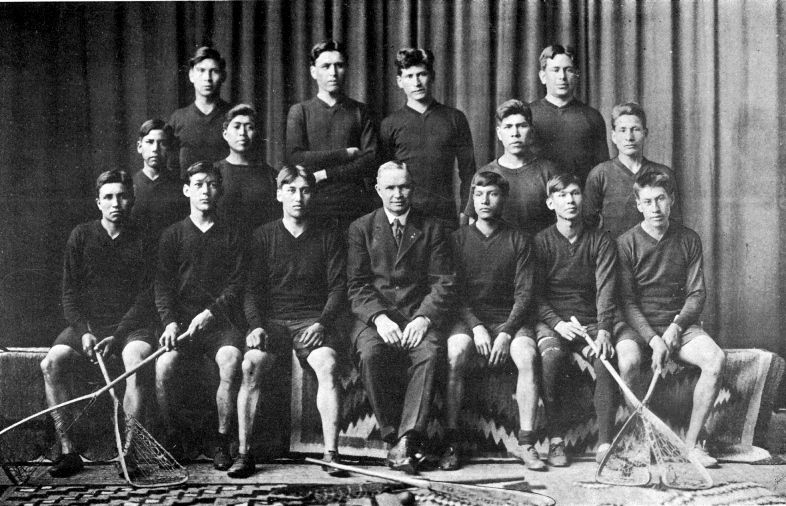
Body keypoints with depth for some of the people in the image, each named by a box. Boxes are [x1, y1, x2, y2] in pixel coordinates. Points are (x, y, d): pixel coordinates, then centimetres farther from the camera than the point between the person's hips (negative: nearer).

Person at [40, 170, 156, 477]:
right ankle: (68, 452, -17)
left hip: (131, 325, -2)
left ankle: (129, 452, -25)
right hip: (86, 323, 2)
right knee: (51, 364, -24)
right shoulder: (81, 236, 7)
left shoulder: (142, 241, 3)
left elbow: (145, 298, -2)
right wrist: (85, 332, -12)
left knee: (138, 361, -33)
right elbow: (70, 294, 5)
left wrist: (117, 336, -15)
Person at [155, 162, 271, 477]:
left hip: (220, 318, 0)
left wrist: (210, 313, -13)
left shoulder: (230, 238, 13)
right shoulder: (173, 236, 13)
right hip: (181, 317, 0)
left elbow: (236, 286, 3)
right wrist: (170, 321, -12)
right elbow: (163, 284, 5)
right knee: (164, 365, -28)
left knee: (232, 361, -31)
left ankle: (222, 440, -14)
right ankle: (172, 437, -5)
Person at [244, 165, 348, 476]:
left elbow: (338, 288, 5)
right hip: (272, 319, 0)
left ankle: (331, 452, -29)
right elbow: (251, 288, 5)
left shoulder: (329, 239, 12)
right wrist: (256, 325, -12)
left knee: (327, 364, -31)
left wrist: (322, 323, -13)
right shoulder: (263, 236, 12)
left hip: (315, 320, 0)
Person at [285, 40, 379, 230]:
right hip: (313, 208, 0)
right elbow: (295, 159, -5)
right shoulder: (300, 111, 8)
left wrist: (326, 174, -8)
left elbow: (371, 163, -1)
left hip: (355, 207, 1)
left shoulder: (360, 112, 10)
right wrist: (346, 154, -6)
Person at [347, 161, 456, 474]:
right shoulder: (361, 228, 11)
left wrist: (424, 318, -15)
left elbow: (443, 283, 3)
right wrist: (379, 318, -16)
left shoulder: (432, 229, 12)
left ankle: (407, 440, -33)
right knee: (370, 353, -32)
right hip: (374, 316, 0)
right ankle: (392, 435, -20)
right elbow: (356, 285, 2)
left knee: (430, 352, -33)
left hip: (419, 316, 0)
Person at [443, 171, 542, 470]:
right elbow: (455, 291, 2)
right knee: (456, 353, -32)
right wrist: (476, 327, -13)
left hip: (510, 319, 0)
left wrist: (506, 332, -15)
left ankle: (526, 443, -24)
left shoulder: (519, 241, 7)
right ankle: (451, 443, -26)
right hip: (469, 318, 0)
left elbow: (524, 294, 0)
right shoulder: (459, 238, 9)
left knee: (527, 355, -31)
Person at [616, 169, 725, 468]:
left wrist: (676, 327, -12)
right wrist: (653, 339, -19)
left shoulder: (688, 240, 7)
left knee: (715, 358, -25)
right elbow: (626, 301, -7)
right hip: (638, 325, -3)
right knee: (628, 360, -35)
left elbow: (697, 293, 6)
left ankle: (691, 443, -15)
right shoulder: (626, 244, -3)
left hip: (680, 323, 3)